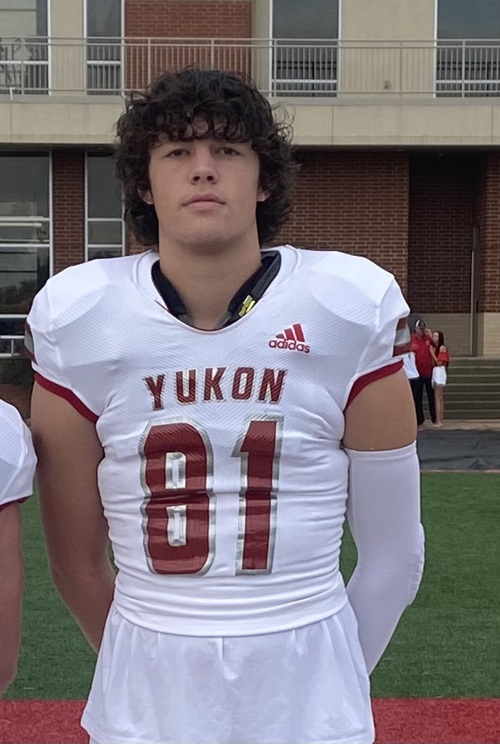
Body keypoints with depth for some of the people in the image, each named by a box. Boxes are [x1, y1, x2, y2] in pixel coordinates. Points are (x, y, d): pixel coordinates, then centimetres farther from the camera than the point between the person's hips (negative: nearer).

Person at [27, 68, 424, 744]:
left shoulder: (352, 310, -10)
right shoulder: (81, 318, -8)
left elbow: (394, 552, -1)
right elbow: (77, 561, 2)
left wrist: (329, 679, 7)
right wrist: (144, 667, 10)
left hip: (307, 678, 0)